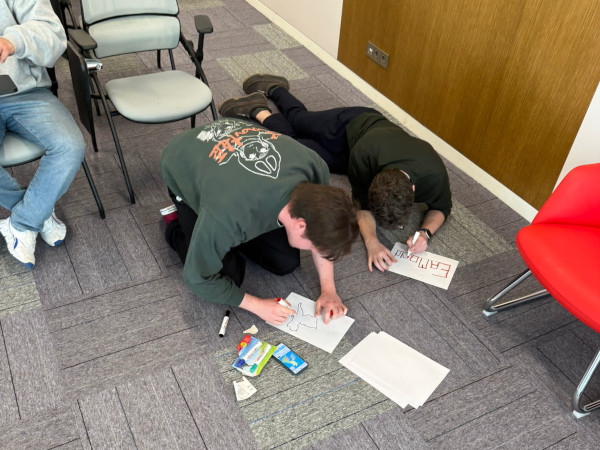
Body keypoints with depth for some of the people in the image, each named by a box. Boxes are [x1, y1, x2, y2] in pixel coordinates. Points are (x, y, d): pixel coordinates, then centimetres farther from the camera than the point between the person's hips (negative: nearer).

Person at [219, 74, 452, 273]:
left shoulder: (434, 175, -44)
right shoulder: (363, 155, -49)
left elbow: (441, 208, -21)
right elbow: (362, 204, -34)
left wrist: (425, 232, -41)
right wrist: (371, 241, -53)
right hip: (352, 125, -3)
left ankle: (273, 88, 52)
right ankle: (259, 110, 44)